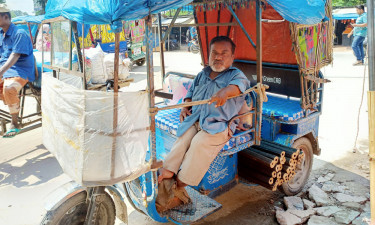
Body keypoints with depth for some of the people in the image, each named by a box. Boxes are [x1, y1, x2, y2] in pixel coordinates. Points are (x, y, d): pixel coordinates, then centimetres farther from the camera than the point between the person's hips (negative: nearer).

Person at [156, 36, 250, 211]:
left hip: (219, 125, -5)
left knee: (200, 142, -30)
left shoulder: (236, 75, 3)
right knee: (183, 139, -24)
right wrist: (185, 107, 9)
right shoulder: (202, 75, 21)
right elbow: (190, 93, 30)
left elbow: (239, 85, -21)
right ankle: (166, 173, -26)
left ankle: (179, 185, -20)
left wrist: (226, 91, -44)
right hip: (195, 120, 5)